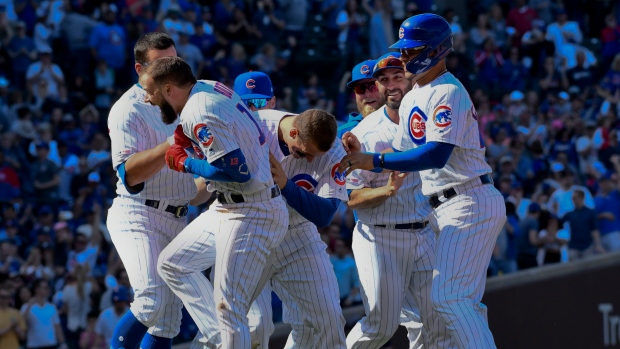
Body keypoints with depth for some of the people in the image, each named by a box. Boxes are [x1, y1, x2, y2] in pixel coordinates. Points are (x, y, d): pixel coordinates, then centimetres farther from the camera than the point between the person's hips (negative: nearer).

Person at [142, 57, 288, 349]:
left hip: (250, 215, -11)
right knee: (172, 263, 18)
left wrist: (185, 164, -12)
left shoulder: (200, 115, -22)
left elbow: (237, 171, -27)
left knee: (228, 306, -13)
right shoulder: (208, 87, 6)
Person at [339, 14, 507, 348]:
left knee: (447, 295, -17)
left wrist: (374, 161, -25)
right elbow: (403, 156, 17)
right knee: (464, 302, 11)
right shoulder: (412, 99, 16)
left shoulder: (448, 93, -14)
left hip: (471, 204, -10)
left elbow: (436, 155, -26)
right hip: (443, 208, 10)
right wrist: (360, 155, 0)